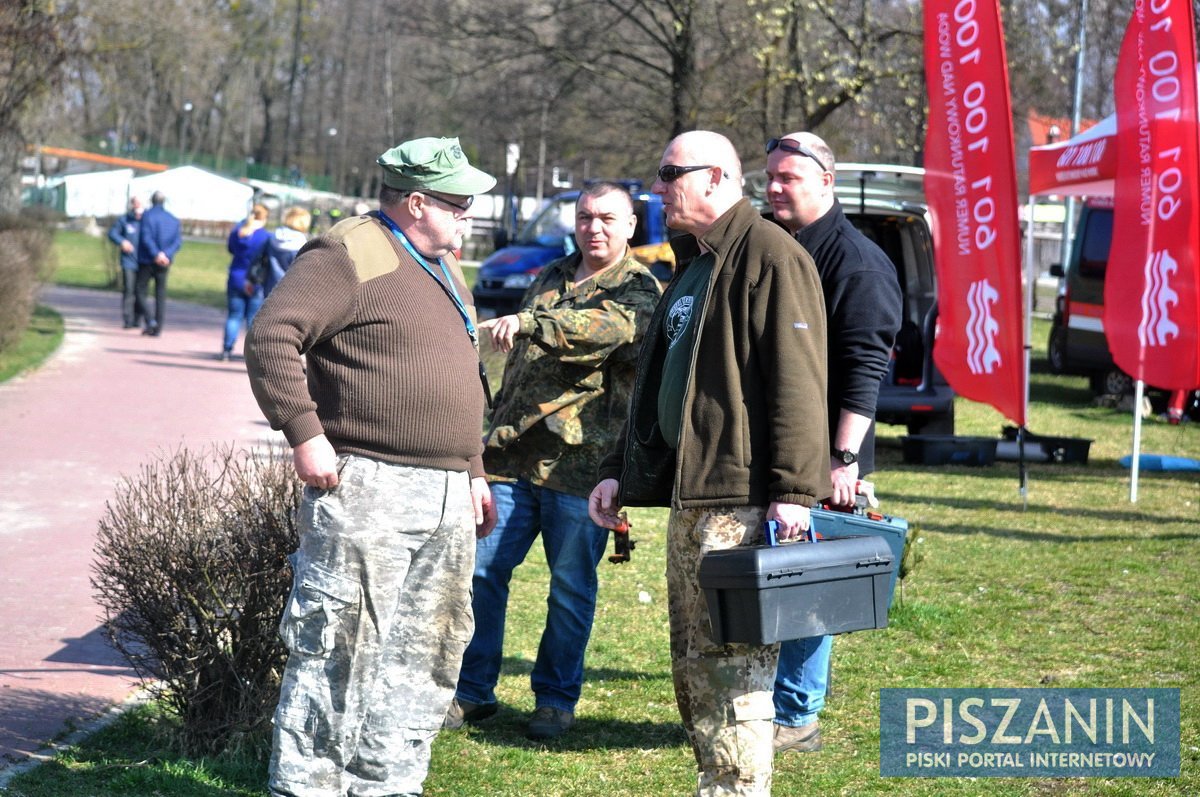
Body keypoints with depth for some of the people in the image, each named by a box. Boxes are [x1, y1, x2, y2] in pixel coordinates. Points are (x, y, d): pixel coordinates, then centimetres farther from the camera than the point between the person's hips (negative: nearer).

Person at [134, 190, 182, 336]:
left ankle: (149, 320, -17)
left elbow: (146, 238, -18)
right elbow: (178, 241, -2)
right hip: (164, 264, 4)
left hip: (147, 260, -4)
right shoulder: (173, 219, 8)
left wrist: (157, 254, -20)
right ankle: (158, 328, 6)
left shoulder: (147, 215, -6)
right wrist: (166, 254, -13)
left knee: (141, 292, 3)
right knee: (161, 295, 9)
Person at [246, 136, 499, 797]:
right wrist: (305, 434, -21)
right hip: (368, 490, -9)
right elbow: (271, 335, -18)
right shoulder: (351, 256, -9)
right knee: (339, 649, -5)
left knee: (425, 656, 12)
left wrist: (474, 471, 25)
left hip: (446, 499, 9)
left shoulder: (442, 269, 21)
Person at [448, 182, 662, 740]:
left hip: (580, 460, -5)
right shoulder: (550, 278, 19)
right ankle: (473, 690, 12)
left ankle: (556, 698, 15)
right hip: (512, 453, 5)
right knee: (480, 570, 2)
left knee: (571, 585, 2)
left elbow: (608, 326, -26)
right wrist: (498, 425, 26)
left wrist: (526, 322, -37)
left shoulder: (639, 289, -2)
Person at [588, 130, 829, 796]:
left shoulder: (770, 255, -10)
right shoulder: (691, 265, 21)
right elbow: (656, 380, 28)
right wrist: (618, 469, 22)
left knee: (730, 664, -11)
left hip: (741, 499, -10)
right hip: (688, 496, 10)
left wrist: (793, 490, -23)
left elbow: (796, 382, -18)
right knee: (692, 663, 13)